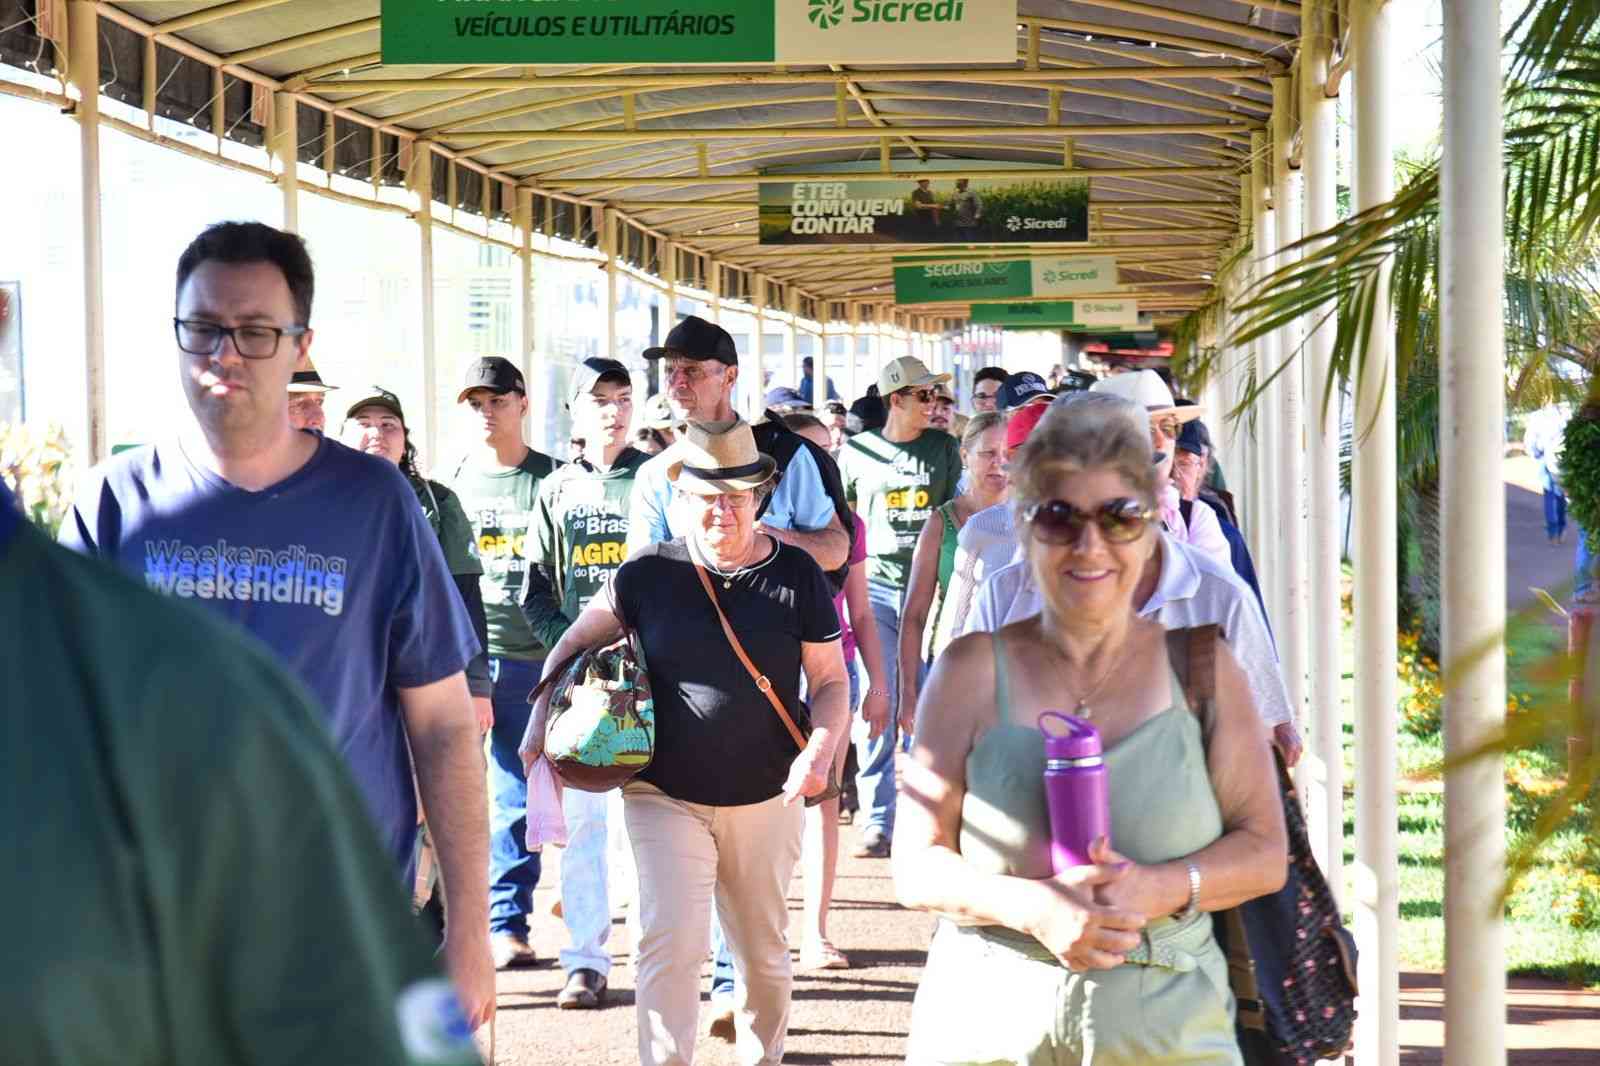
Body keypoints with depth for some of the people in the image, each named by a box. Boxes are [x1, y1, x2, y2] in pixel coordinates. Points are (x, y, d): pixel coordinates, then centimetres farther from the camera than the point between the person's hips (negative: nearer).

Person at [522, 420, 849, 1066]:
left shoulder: (797, 576, -4)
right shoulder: (648, 575, -5)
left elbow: (829, 681, 0)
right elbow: (577, 642, 10)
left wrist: (821, 747, -18)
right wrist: (541, 720, -1)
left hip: (765, 799, 1)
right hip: (665, 795, -1)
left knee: (763, 952, 15)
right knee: (671, 941, -15)